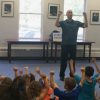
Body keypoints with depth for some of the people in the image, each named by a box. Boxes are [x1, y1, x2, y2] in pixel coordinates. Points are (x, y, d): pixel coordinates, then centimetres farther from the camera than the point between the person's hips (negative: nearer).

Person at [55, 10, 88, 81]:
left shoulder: (77, 23, 7)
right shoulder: (63, 22, 1)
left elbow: (85, 25, -3)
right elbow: (57, 24, -18)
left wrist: (85, 17, -15)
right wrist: (59, 16, -30)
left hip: (73, 45, 2)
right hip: (65, 45, -2)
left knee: (73, 61, 8)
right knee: (63, 61, 3)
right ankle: (62, 75, 14)